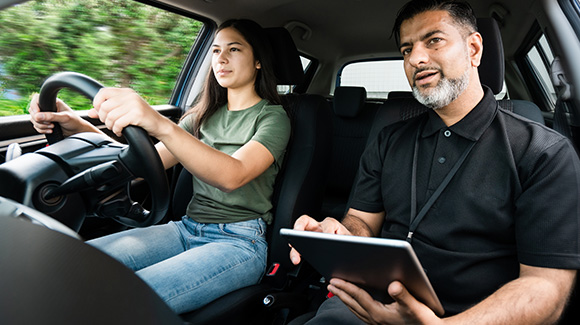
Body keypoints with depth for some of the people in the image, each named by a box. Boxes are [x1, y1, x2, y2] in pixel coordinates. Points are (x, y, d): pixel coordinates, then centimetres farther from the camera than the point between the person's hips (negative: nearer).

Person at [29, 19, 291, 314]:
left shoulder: (273, 117, -3)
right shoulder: (205, 116, 17)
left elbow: (233, 175, -25)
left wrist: (162, 126, -40)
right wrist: (77, 128, -8)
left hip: (239, 243, -5)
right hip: (188, 229, 6)